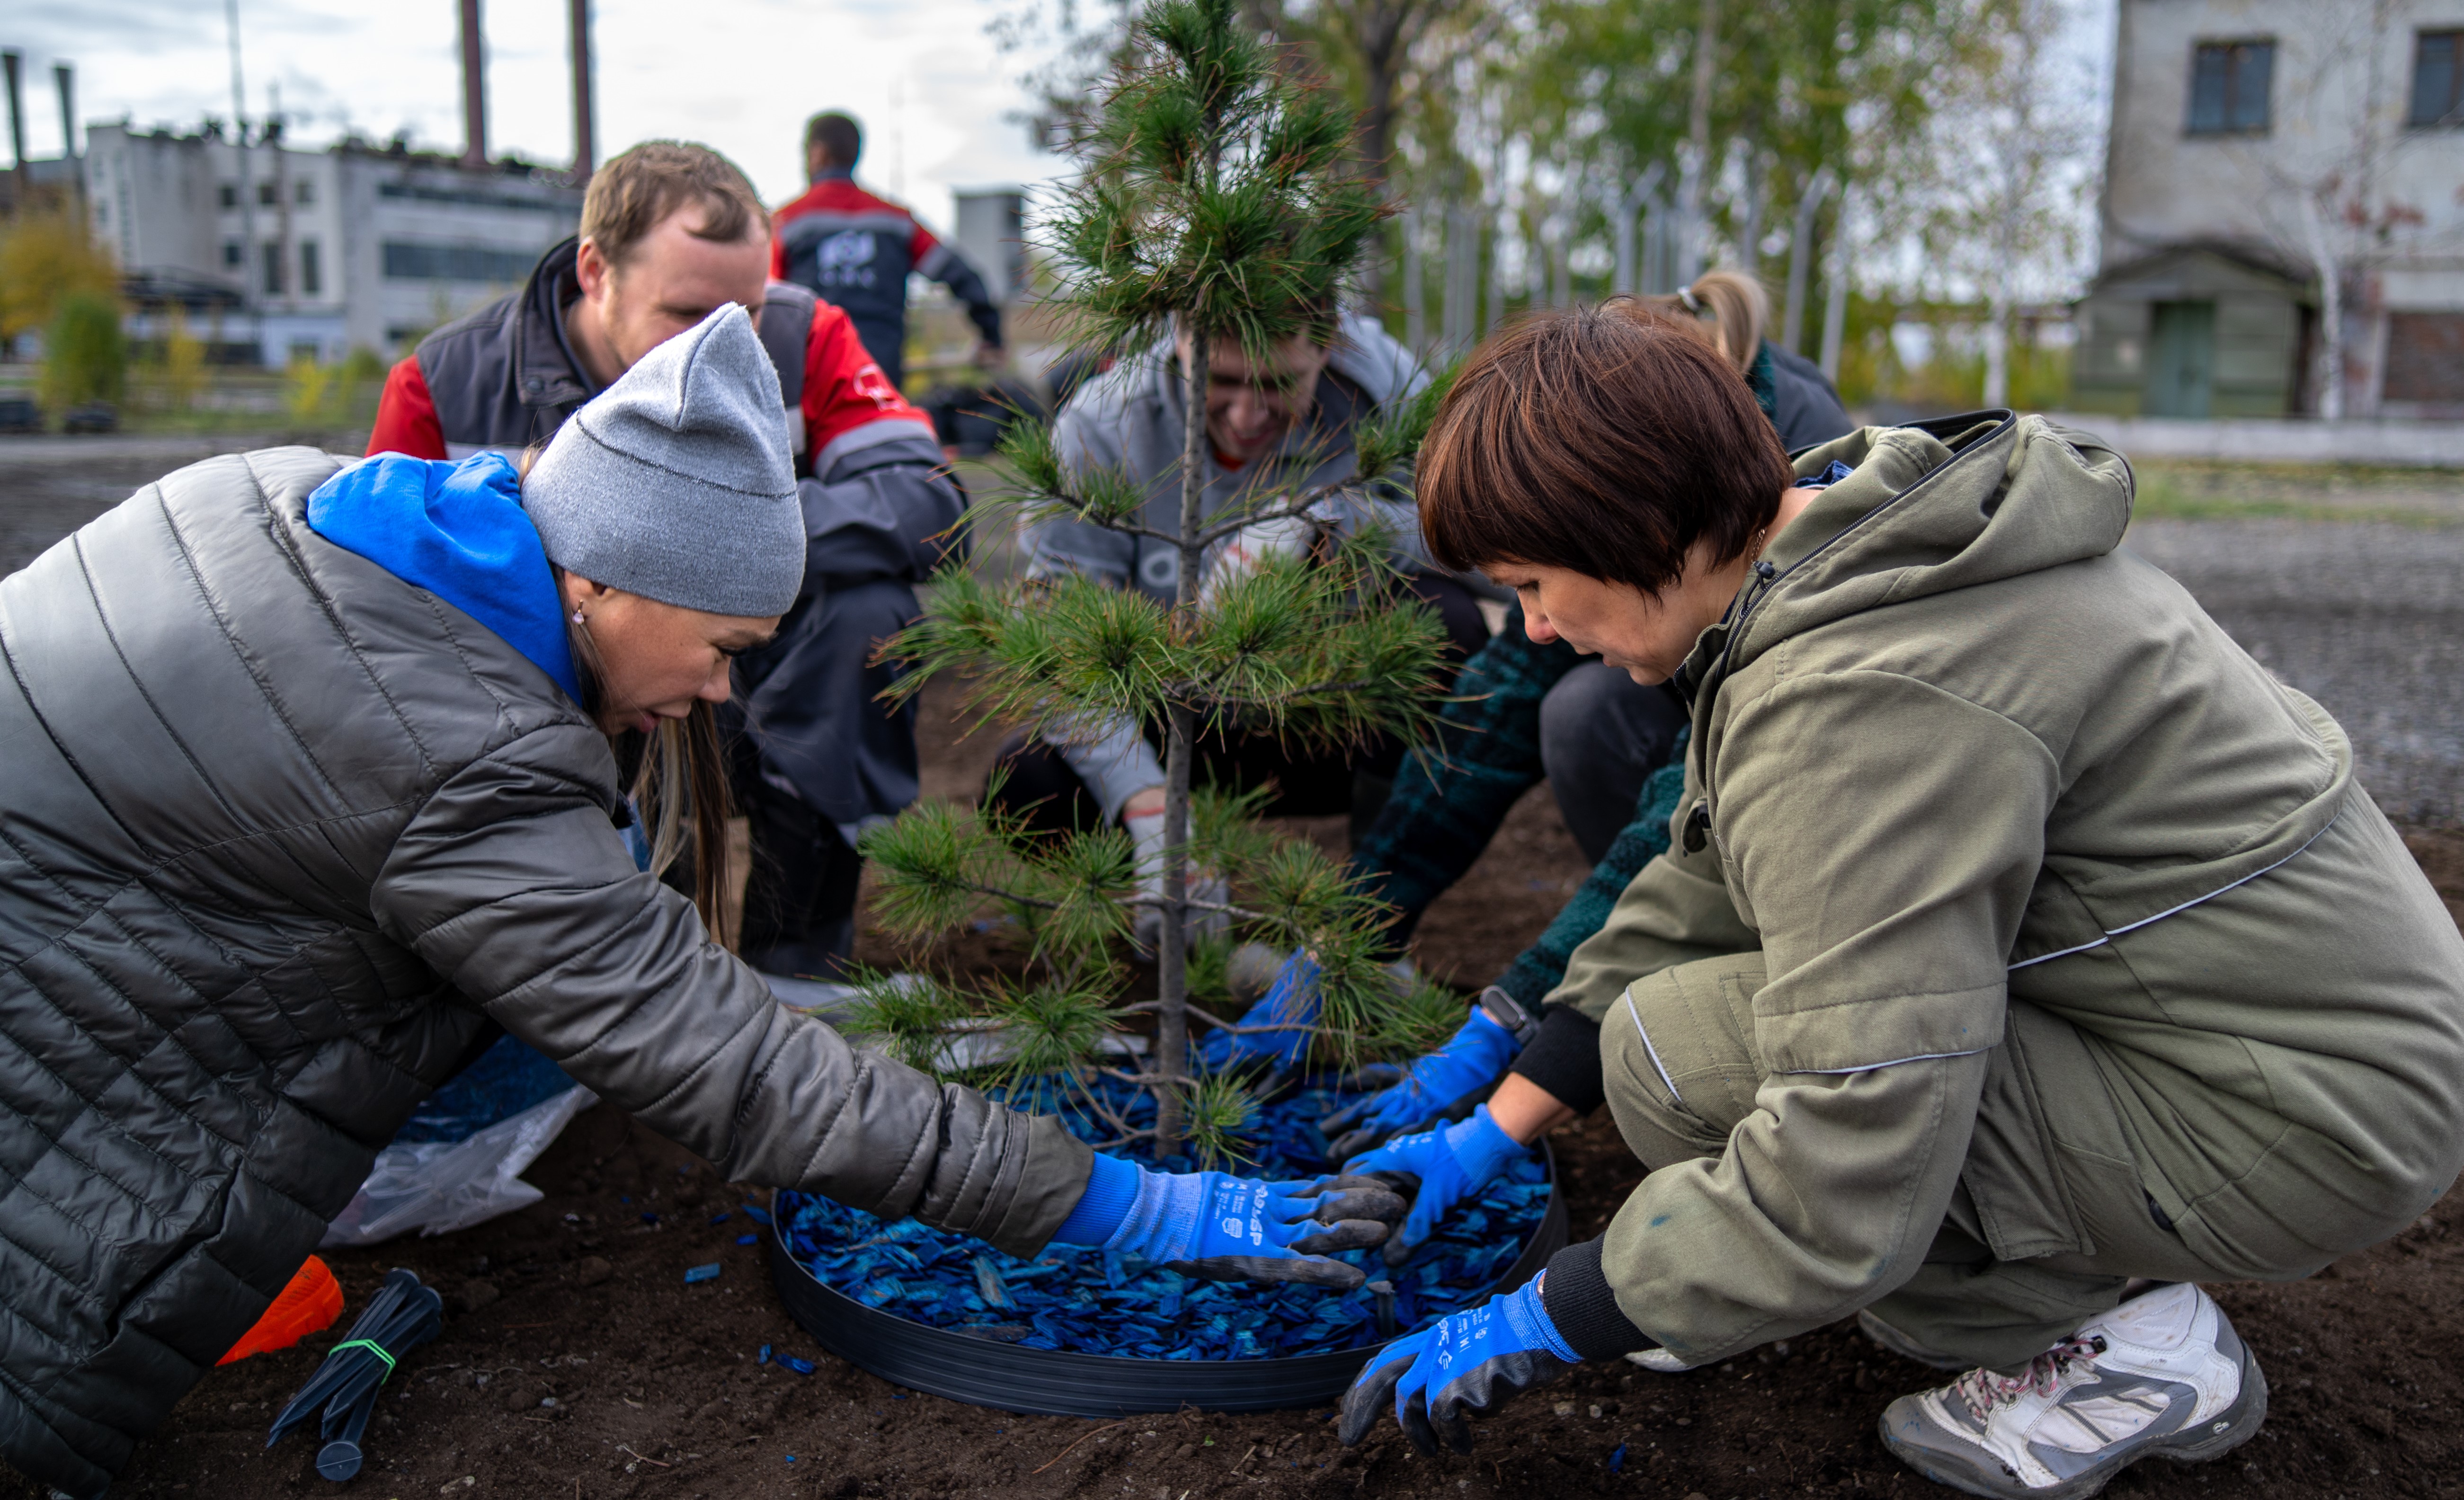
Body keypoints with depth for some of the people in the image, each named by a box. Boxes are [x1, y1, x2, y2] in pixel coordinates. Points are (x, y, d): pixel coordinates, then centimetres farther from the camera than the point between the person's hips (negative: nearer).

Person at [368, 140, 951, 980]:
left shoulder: (798, 341, -11)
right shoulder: (446, 388, -10)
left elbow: (930, 503, -23)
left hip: (743, 712, 1)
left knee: (864, 598, -27)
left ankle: (800, 961, -16)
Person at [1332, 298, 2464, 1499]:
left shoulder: (1861, 702, -29)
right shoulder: (1832, 558, 3)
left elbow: (1849, 1183, -30)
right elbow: (1701, 887, 11)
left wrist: (1538, 1328, -17)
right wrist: (1504, 1116, 12)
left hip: (2300, 1124, -10)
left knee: (1676, 1056, -20)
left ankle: (2116, 1344, -2)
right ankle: (2086, 1254, 13)